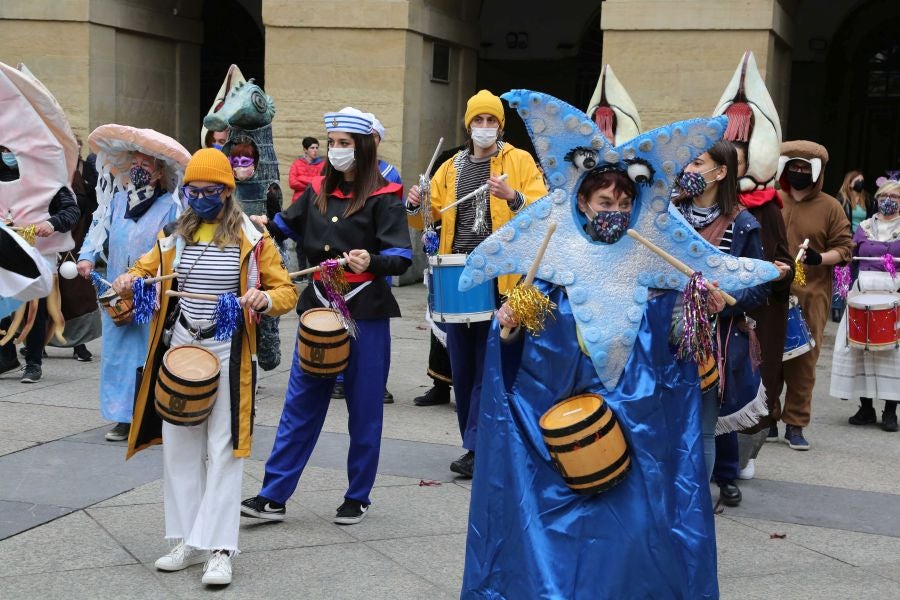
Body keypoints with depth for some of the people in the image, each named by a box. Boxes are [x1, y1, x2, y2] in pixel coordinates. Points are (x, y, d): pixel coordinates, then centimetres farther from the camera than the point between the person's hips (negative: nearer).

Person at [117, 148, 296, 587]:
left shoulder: (252, 239, -3)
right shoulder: (173, 235, 9)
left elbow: (286, 291, -2)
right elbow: (146, 270, 20)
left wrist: (264, 298, -24)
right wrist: (129, 279, -3)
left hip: (228, 352, -4)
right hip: (180, 348, 5)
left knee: (223, 448, -4)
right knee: (178, 445, 8)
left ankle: (219, 549, 0)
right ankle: (189, 541, 18)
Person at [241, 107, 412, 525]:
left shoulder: (383, 197, -7)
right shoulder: (319, 190, 9)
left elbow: (402, 257, -13)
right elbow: (289, 224, 25)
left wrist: (372, 261, -33)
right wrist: (266, 226, 4)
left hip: (364, 312, -5)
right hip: (318, 306, 5)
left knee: (363, 408, 5)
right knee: (301, 404, 6)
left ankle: (358, 497, 19)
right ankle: (273, 496, 10)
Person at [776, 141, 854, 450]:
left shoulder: (830, 208, 4)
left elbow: (843, 249, 2)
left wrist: (820, 258, -15)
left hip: (810, 297, -1)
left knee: (803, 361, -1)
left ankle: (795, 425, 8)